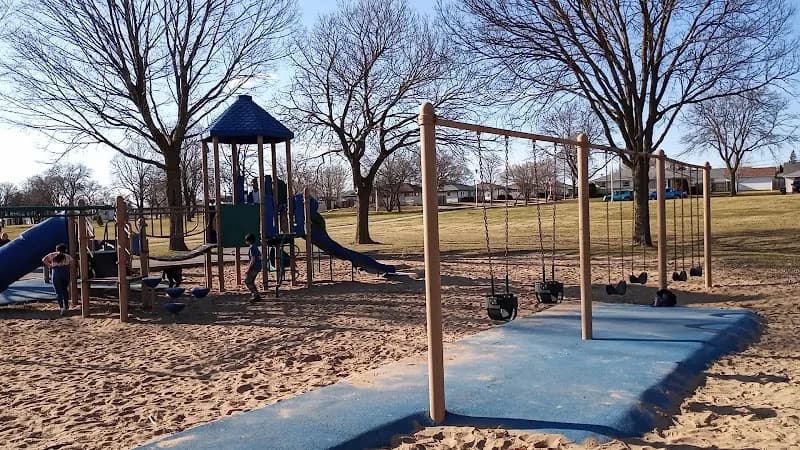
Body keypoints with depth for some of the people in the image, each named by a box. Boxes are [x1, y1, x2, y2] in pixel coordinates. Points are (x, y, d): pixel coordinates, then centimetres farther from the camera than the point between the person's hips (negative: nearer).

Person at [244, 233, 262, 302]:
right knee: (251, 281, 16)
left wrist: (248, 270, -20)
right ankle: (256, 296, 18)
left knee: (247, 281, -4)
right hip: (258, 266, 10)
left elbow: (253, 260, -22)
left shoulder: (252, 248, -17)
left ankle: (256, 295, -5)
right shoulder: (255, 247, 13)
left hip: (254, 267, -10)